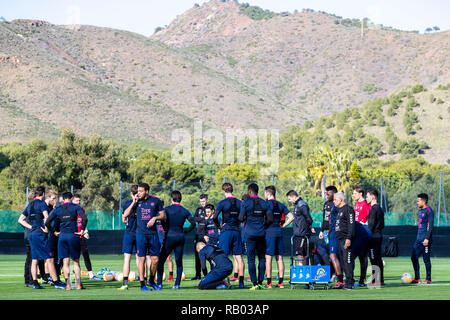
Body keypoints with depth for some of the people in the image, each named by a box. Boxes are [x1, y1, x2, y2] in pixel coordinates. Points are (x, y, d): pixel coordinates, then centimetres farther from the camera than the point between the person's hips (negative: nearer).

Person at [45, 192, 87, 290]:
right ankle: (78, 284, 1)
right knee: (76, 262, 7)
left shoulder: (57, 209, 8)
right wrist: (82, 230, -4)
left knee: (65, 262, 4)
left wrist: (54, 232, 12)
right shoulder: (76, 207, 1)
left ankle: (68, 284, -3)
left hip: (62, 237, 2)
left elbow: (47, 223, 3)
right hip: (74, 236, -2)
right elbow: (84, 219, -14)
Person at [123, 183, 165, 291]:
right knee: (141, 258, -4)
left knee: (155, 259, 2)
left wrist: (155, 218, -9)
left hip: (153, 233, 1)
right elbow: (125, 215, 1)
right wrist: (133, 203, -7)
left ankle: (152, 281, 22)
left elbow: (163, 215, 10)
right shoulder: (137, 201, 5)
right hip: (141, 234, -1)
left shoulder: (156, 200, 4)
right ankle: (142, 284, 1)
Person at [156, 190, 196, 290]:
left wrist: (166, 230, -6)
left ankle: (159, 284, -5)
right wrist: (185, 231, 11)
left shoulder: (167, 209, -5)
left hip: (170, 237, -3)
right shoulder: (185, 211, 5)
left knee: (161, 261, 2)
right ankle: (177, 284, 9)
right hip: (180, 237, 3)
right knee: (179, 262, 11)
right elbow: (193, 223, 1)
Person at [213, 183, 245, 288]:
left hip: (226, 231, -4)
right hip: (237, 231, 4)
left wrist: (219, 226, 0)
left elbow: (215, 217, -15)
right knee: (239, 257, 5)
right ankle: (241, 282, 3)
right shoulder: (239, 203, 6)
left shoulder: (222, 203, -7)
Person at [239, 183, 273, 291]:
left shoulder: (246, 203, -4)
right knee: (262, 258, 11)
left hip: (250, 233, -3)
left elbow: (241, 218, -6)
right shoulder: (265, 203, 6)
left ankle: (255, 284, -6)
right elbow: (270, 219, 2)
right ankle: (260, 282, 7)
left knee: (251, 259, 0)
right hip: (261, 233, 3)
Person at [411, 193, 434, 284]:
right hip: (419, 239, 9)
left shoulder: (429, 211, -11)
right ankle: (417, 278, 12)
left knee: (426, 259, -4)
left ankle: (428, 279, 4)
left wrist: (427, 238, -21)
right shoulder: (420, 210, 16)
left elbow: (430, 226, -15)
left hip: (425, 239, -9)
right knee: (414, 257, 6)